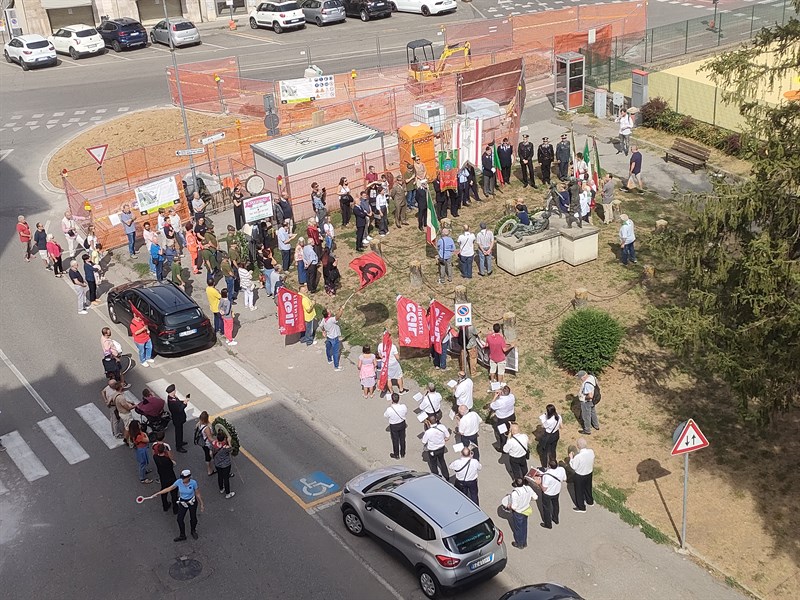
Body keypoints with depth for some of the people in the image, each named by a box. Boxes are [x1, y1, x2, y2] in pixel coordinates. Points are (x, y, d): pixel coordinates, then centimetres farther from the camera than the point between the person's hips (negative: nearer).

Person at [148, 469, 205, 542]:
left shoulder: (193, 483, -22)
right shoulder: (179, 482, -19)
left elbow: (197, 494, -10)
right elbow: (169, 489, -13)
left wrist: (201, 504, -4)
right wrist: (156, 494, -15)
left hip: (192, 502, -2)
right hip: (182, 502, 2)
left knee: (193, 518, 12)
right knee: (180, 519, -1)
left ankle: (193, 531, 44)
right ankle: (182, 536, 22)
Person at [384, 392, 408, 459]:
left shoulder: (389, 410, -34)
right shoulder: (403, 407, -26)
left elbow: (385, 415, -11)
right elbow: (406, 412, -3)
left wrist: (390, 406, -6)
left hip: (394, 426, -3)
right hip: (402, 424, 3)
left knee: (395, 440, 20)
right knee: (402, 439, 24)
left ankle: (396, 455, 40)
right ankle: (403, 454, 44)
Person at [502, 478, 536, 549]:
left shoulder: (514, 493, -36)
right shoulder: (528, 488, -19)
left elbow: (514, 507, -31)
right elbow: (535, 497, -7)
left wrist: (508, 506, -9)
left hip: (518, 513, -6)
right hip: (526, 511, 6)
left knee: (518, 529, 20)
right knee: (524, 527, 28)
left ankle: (519, 545, 41)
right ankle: (524, 543, 47)